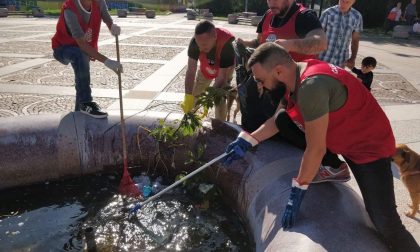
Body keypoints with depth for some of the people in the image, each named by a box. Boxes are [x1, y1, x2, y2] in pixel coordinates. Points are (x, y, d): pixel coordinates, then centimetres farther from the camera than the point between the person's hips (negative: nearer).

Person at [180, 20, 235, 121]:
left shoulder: (226, 46, -42)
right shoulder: (194, 42, -35)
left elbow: (222, 77, -36)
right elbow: (191, 71, -32)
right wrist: (188, 97, -42)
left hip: (224, 70, -3)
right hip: (205, 68, 3)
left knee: (219, 100, -13)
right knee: (194, 95, 8)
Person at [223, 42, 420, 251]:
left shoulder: (312, 86, -35)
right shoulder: (295, 75, -7)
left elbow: (316, 149, -30)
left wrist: (298, 191, -20)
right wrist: (248, 141, 1)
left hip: (370, 146, -9)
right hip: (343, 139, 9)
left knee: (385, 222, -12)